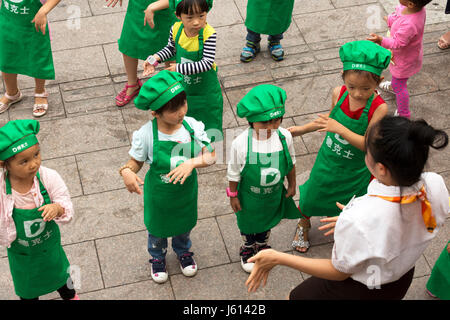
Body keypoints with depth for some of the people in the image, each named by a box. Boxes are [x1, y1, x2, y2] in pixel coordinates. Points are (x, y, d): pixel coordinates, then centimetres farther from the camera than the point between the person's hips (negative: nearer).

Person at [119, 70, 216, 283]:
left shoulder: (193, 127, -24)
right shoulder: (146, 134, -29)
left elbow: (210, 156, -18)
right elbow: (136, 161, -14)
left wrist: (191, 163, -37)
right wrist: (127, 171, -37)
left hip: (186, 191, 2)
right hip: (158, 194, -2)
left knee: (184, 223, 30)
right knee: (157, 227, 25)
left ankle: (183, 251, 64)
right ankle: (157, 257, 59)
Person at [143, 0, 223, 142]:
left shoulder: (209, 34, -30)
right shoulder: (176, 29, -15)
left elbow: (207, 63, -32)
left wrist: (179, 68, -34)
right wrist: (156, 58, -10)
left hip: (205, 88, -4)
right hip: (182, 86, 4)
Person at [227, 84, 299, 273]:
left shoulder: (284, 137, -23)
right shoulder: (241, 143, -32)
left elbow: (290, 162, -3)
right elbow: (234, 172, -15)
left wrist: (292, 185, 8)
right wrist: (233, 195, -5)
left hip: (273, 194, 3)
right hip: (249, 195, -3)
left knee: (268, 220, 29)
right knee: (247, 222, 24)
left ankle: (262, 244, 59)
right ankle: (247, 247, 55)